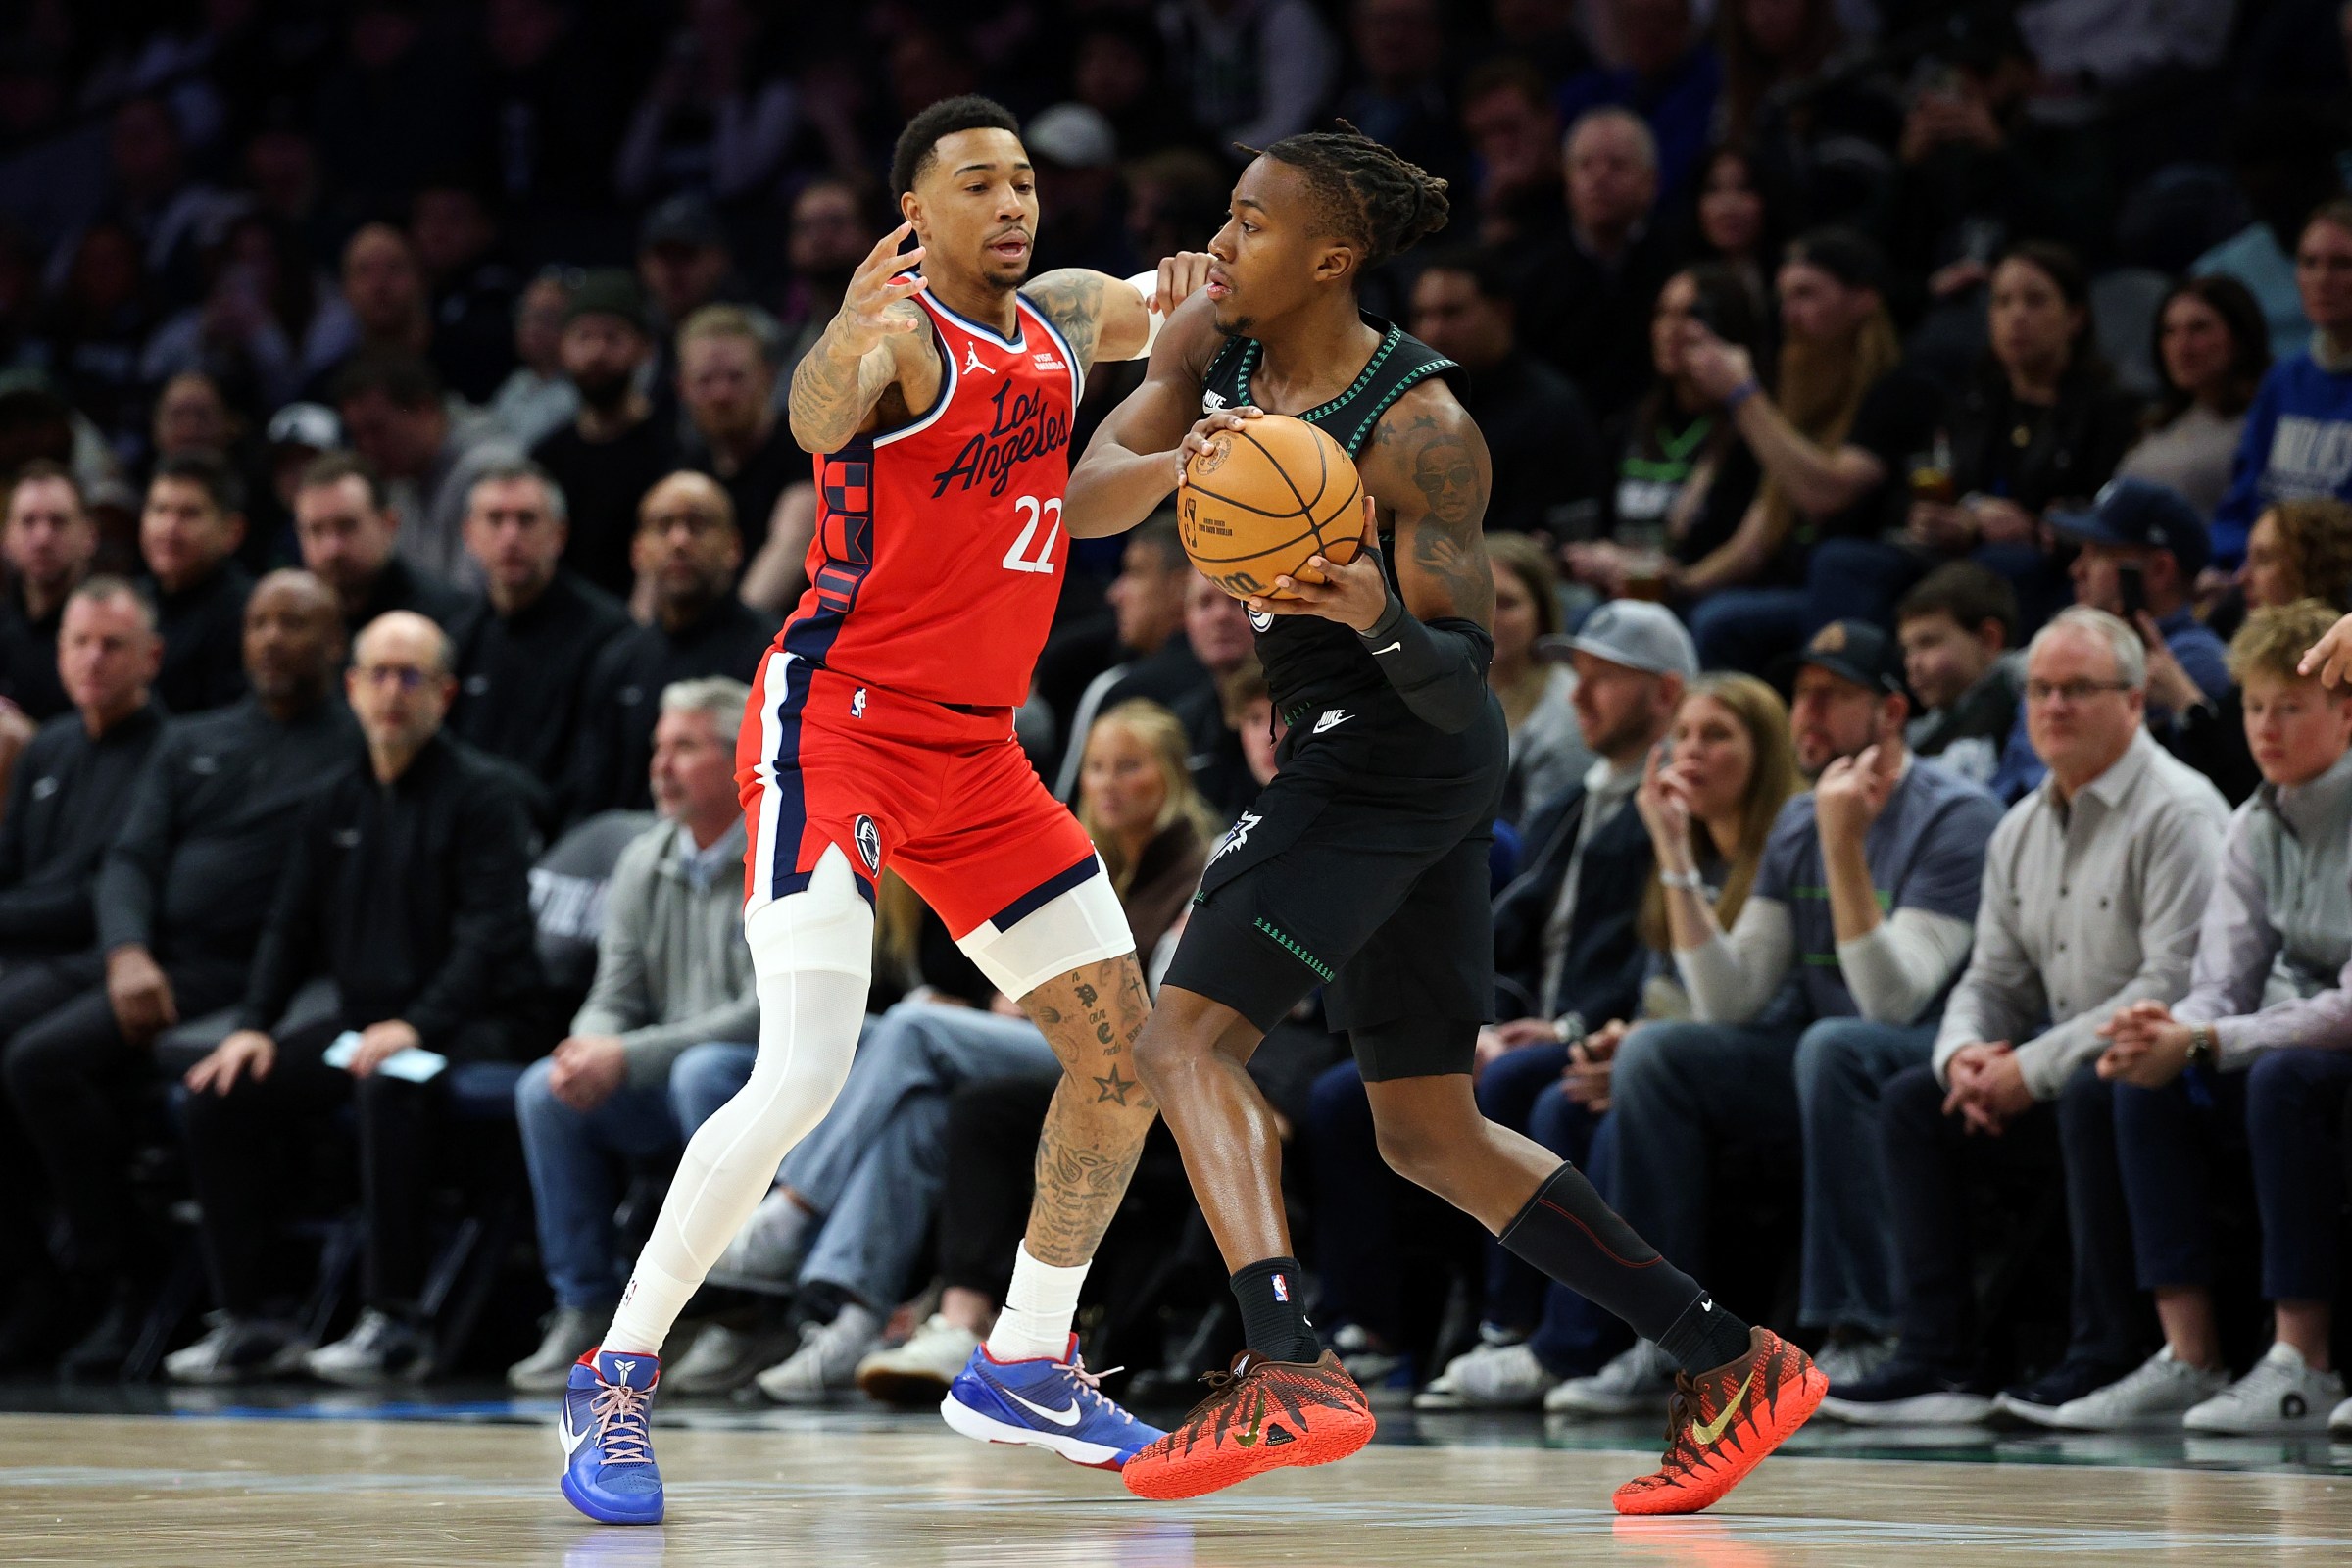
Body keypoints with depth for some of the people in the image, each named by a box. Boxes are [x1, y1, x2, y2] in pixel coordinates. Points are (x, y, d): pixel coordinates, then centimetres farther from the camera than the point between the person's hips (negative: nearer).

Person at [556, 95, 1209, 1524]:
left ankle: (1025, 1364, 24)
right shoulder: (897, 334, -15)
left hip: (976, 752, 8)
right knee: (805, 1076, -21)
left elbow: (1174, 315, 22)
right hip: (838, 722, -8)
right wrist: (844, 339, -59)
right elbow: (817, 417, -35)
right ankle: (616, 1379, -11)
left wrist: (1199, 301, -3)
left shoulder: (1061, 317, 9)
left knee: (1124, 1046, 9)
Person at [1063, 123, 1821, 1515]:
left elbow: (1464, 670, -19)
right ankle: (1732, 1363, 16)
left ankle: (1292, 1371, -34)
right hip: (1368, 759, 9)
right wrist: (1175, 463, -28)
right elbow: (1086, 499, -7)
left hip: (1396, 751, -9)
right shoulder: (1212, 346, 2)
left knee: (1189, 1037, -20)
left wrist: (1382, 620, -40)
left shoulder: (1421, 431, -19)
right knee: (1430, 1134, 13)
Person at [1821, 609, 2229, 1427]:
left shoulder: (2179, 813, -13)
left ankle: (2104, 1355, -29)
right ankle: (1937, 1361, -10)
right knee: (1909, 1099, -2)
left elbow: (2174, 986, -22)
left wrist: (2032, 1069, -20)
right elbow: (1992, 976, 17)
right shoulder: (2022, 828, 14)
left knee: (2091, 1095, -37)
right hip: (2061, 1059, 9)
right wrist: (1965, 1054, -8)